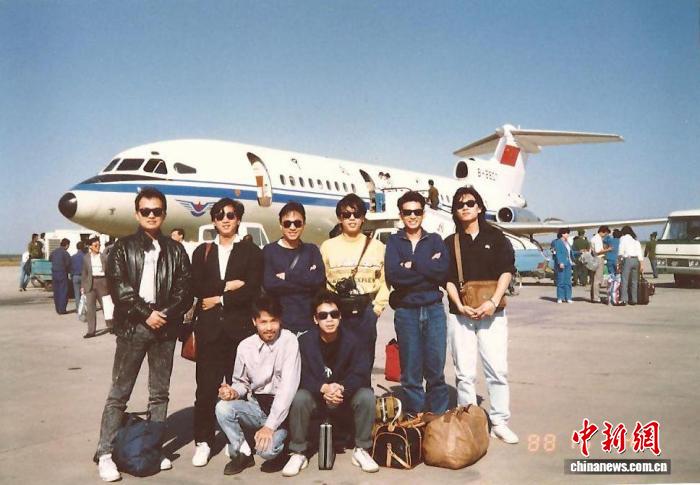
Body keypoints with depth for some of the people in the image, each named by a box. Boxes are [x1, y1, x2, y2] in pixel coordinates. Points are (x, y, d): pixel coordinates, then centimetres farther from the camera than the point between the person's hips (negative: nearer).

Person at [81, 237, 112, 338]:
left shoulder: (104, 257, 3)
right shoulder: (86, 257, 6)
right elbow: (84, 273, 10)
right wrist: (82, 286, 6)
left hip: (102, 282, -1)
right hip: (90, 283, 1)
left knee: (106, 305, 7)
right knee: (90, 308, 1)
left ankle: (110, 326, 24)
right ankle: (91, 331, 4)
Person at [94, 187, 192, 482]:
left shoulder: (175, 250, 9)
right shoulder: (123, 248, 4)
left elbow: (184, 290, 3)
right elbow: (119, 288, -6)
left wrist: (165, 314, -11)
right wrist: (146, 313, -12)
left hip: (165, 327, 3)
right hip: (132, 327, -2)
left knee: (160, 393, 9)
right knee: (119, 393, 0)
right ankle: (105, 454, 7)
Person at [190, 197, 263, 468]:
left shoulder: (252, 252, 7)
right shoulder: (202, 251, 15)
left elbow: (252, 291, -6)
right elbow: (196, 287, 1)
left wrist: (220, 299, -6)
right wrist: (227, 286, -10)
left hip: (240, 327, -2)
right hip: (209, 327, 2)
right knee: (206, 387, 2)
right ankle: (203, 441, 12)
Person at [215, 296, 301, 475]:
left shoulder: (289, 341, -14)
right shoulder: (245, 346, -2)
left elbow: (288, 387, -21)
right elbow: (242, 383, 11)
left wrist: (270, 425, -26)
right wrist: (234, 392, -15)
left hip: (281, 409, -4)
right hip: (255, 406, 4)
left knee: (266, 449, -29)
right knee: (222, 408, -23)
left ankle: (277, 448, 9)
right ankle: (242, 453, 2)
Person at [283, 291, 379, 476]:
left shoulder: (352, 341, -10)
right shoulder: (305, 341, -12)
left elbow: (360, 374, -17)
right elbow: (302, 377, -18)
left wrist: (341, 388, -35)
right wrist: (323, 388, -36)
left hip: (345, 399, 1)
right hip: (316, 399, -1)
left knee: (367, 395, -27)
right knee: (299, 397, -32)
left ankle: (361, 450, -8)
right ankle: (298, 453, -13)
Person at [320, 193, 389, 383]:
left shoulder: (376, 246, 7)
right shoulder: (328, 246, 8)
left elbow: (385, 280, 5)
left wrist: (378, 306, -4)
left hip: (366, 312, 0)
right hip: (336, 312, 0)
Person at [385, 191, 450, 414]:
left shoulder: (435, 240, 11)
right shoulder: (394, 241, 7)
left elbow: (444, 272, -7)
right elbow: (392, 275, -10)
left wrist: (412, 265, -10)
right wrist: (428, 268, -9)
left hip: (434, 309, 1)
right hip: (406, 311, 0)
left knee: (436, 370, 2)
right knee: (410, 373, 3)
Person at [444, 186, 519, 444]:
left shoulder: (495, 237, 6)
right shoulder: (450, 242, 9)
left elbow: (506, 271, 0)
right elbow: (448, 278, 4)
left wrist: (493, 301, -13)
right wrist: (460, 306, -10)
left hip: (492, 313, -1)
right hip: (460, 314, 1)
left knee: (497, 369, -2)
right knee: (464, 373, 3)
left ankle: (500, 422, 9)